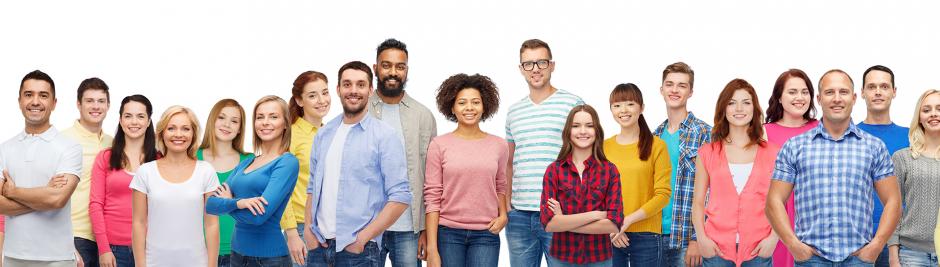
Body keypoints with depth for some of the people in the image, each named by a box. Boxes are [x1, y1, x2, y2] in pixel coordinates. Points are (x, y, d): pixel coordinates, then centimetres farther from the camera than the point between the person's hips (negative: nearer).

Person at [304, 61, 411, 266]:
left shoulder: (385, 136, -6)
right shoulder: (324, 134, 10)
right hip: (319, 245, 4)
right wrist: (308, 228, 3)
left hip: (358, 249, -4)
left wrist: (363, 237, -14)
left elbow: (400, 197, -9)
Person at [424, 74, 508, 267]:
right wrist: (432, 249, -7)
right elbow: (432, 197, -3)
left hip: (486, 235, 1)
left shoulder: (499, 145, 5)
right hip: (448, 233, -1)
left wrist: (503, 215, 1)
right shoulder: (439, 145, -2)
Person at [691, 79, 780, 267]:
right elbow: (698, 202, 7)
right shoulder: (707, 153, 8)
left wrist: (773, 238, -7)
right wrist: (701, 238, -5)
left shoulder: (772, 153, 8)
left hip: (759, 250, 0)